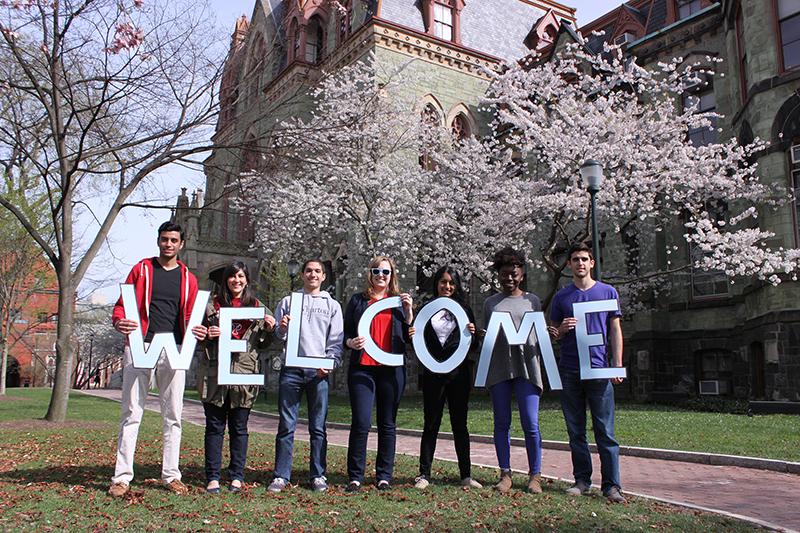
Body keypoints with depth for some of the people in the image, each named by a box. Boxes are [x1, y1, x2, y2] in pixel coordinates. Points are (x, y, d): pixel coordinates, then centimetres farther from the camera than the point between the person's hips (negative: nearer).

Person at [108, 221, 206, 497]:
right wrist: (119, 321, -16)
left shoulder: (188, 279, 13)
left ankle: (171, 475, 14)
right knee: (132, 413, -1)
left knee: (173, 415, 5)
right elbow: (122, 304, 6)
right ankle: (122, 476, 5)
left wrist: (197, 331, -9)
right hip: (140, 345, -2)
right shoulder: (141, 269, 9)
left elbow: (189, 317, 13)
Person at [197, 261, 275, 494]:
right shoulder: (212, 305, 9)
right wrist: (207, 334, -8)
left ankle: (237, 477, 15)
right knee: (214, 426, 3)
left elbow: (263, 344, 15)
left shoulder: (257, 307, 11)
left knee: (239, 427, 6)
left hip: (244, 373, 0)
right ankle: (212, 477, 10)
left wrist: (269, 329, -5)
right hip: (214, 372, 0)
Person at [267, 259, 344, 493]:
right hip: (291, 370, 0)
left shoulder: (332, 305, 14)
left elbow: (336, 342, 8)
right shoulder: (287, 301, 15)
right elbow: (276, 337, 12)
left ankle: (318, 476, 11)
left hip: (319, 372, 0)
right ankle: (281, 476, 7)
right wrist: (281, 329, -10)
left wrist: (330, 363, -8)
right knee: (286, 426, 0)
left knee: (318, 427, 3)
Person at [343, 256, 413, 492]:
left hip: (392, 369, 2)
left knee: (388, 424, 6)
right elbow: (345, 333, 10)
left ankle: (384, 476, 17)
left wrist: (409, 311, -1)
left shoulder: (399, 301, 14)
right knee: (361, 423, -8)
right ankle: (355, 477, 4)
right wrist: (350, 342, -11)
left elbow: (409, 336, 11)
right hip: (362, 368, -1)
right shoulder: (358, 301, 10)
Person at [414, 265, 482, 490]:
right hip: (433, 374, -1)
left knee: (460, 424, 7)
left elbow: (474, 346, 10)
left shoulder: (464, 309, 9)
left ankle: (466, 475, 14)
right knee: (431, 424, 3)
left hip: (459, 373, 1)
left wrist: (472, 334, -12)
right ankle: (424, 474, 10)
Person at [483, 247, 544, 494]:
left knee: (530, 423, -5)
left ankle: (535, 475, 8)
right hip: (498, 368, 2)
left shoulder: (532, 300, 10)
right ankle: (505, 474, 15)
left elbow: (541, 333, 12)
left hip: (526, 366, -1)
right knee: (501, 423, 6)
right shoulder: (490, 303, 13)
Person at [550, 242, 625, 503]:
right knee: (576, 430, 8)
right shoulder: (561, 296, 11)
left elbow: (615, 330, 6)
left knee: (605, 430, -2)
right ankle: (582, 480, 16)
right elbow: (553, 334, 15)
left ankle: (611, 484, 3)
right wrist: (562, 329, -9)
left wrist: (617, 364, -3)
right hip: (569, 371, 2)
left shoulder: (607, 292, 7)